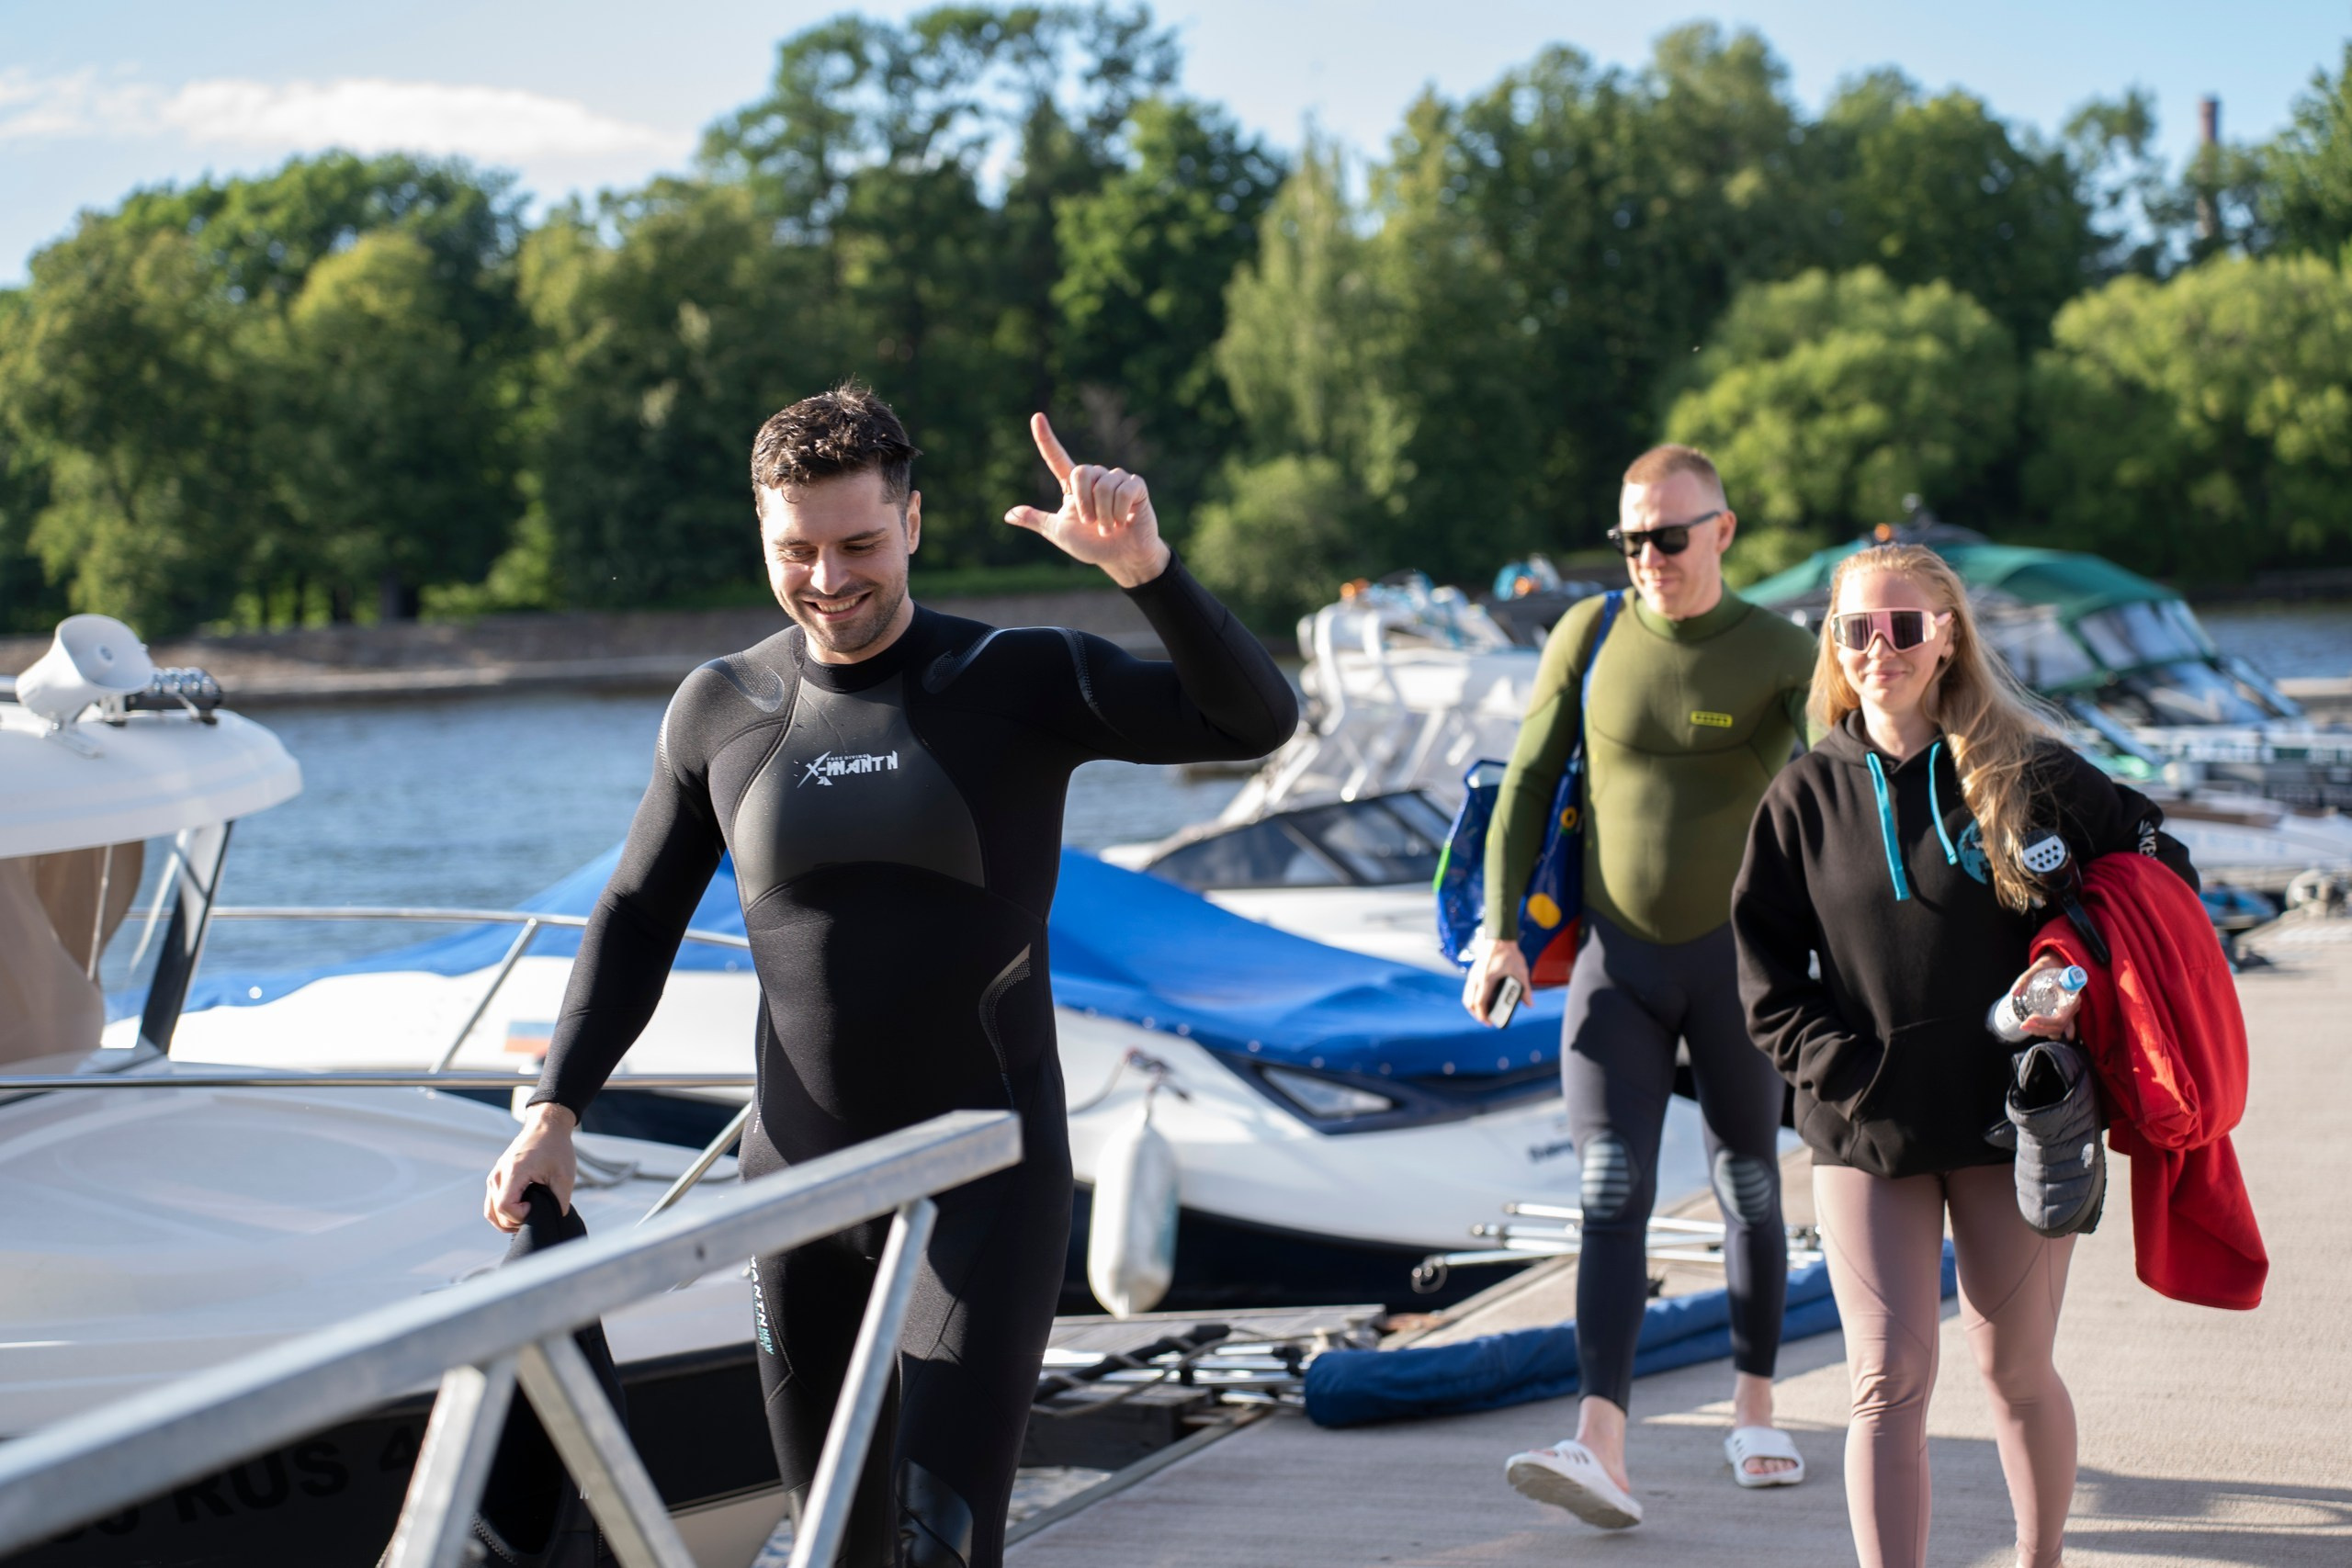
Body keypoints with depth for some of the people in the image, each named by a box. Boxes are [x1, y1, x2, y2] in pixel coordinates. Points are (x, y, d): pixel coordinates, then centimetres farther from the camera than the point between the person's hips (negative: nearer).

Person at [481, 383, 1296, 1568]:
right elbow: (638, 920, 15)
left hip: (987, 1176, -4)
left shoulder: (1019, 682, -5)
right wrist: (554, 1112, 4)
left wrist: (1145, 568, -30)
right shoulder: (719, 711, 5)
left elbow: (1256, 722, -15)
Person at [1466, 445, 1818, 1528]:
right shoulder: (1589, 636, 0)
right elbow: (1527, 787, 5)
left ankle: (1754, 1412, 28)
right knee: (1612, 1197, -11)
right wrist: (1502, 930, -3)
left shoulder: (1776, 655, -7)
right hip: (1616, 959, 1)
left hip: (1734, 954, -1)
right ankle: (1602, 1450, -22)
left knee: (1749, 1187, 11)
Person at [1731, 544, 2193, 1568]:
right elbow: (1766, 974, 4)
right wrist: (1841, 1066, -10)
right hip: (1865, 1134, 0)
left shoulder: (2028, 773, -2)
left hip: (2012, 1120, 0)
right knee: (1889, 1380, -6)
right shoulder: (1806, 799, 2)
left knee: (2014, 1369, 11)